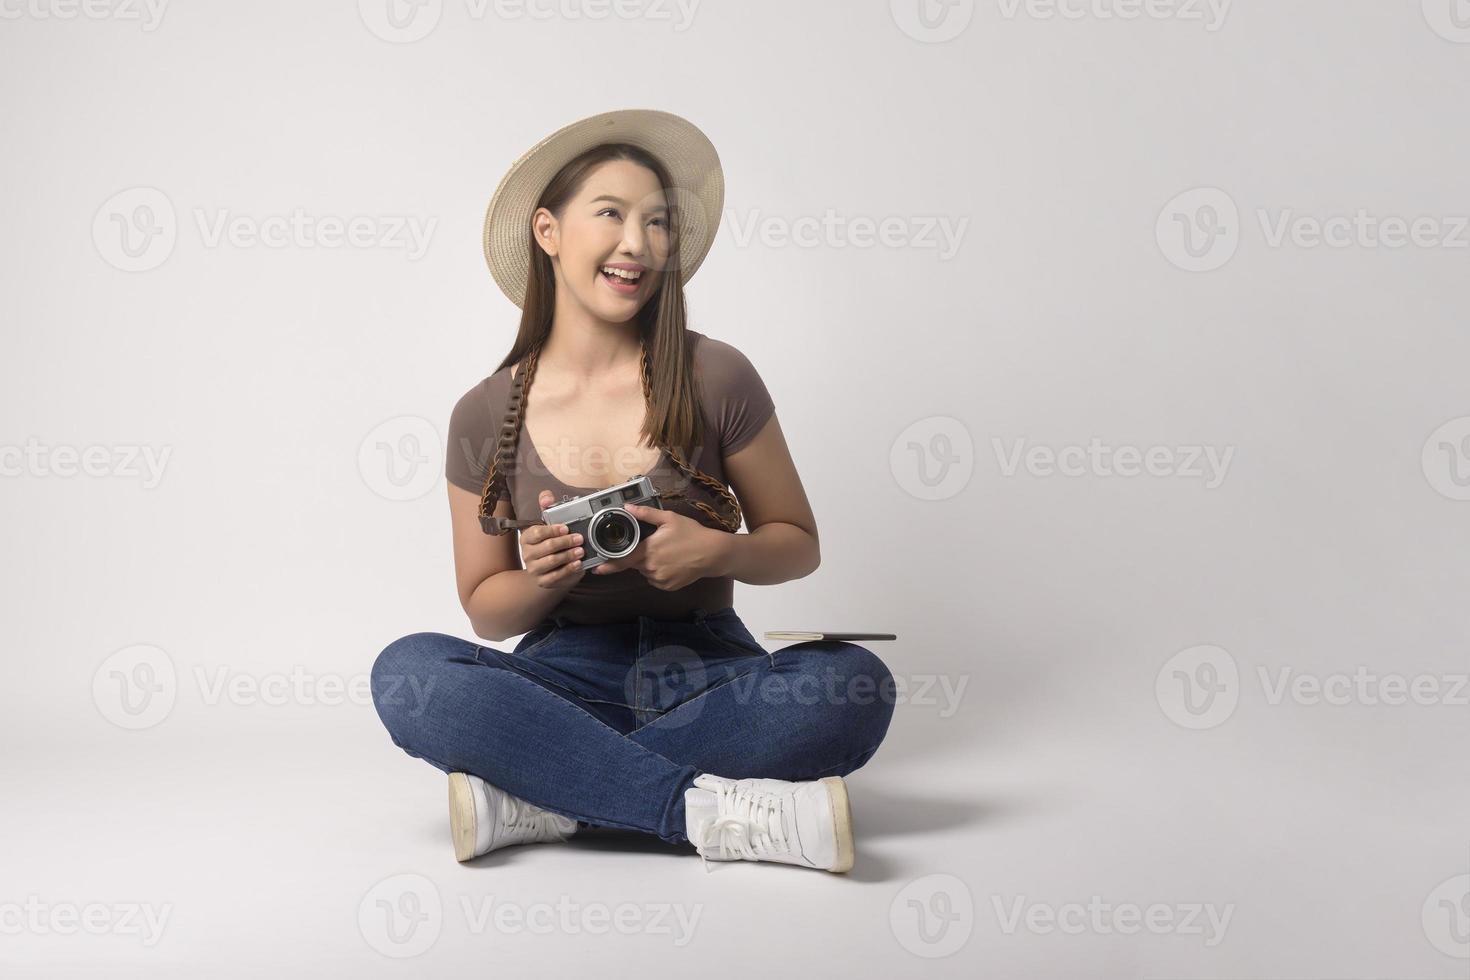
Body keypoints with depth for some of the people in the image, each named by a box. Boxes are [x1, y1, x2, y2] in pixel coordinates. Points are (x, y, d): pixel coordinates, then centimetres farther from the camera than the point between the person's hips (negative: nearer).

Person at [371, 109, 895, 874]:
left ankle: (540, 798, -24)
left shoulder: (716, 379, -3)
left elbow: (798, 543, 6)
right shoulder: (486, 416, 0)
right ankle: (714, 809, -29)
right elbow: (486, 609, 8)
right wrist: (542, 579, -15)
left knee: (853, 685, -30)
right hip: (566, 676, 1)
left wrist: (714, 553, -16)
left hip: (703, 671, 0)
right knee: (407, 671, -28)